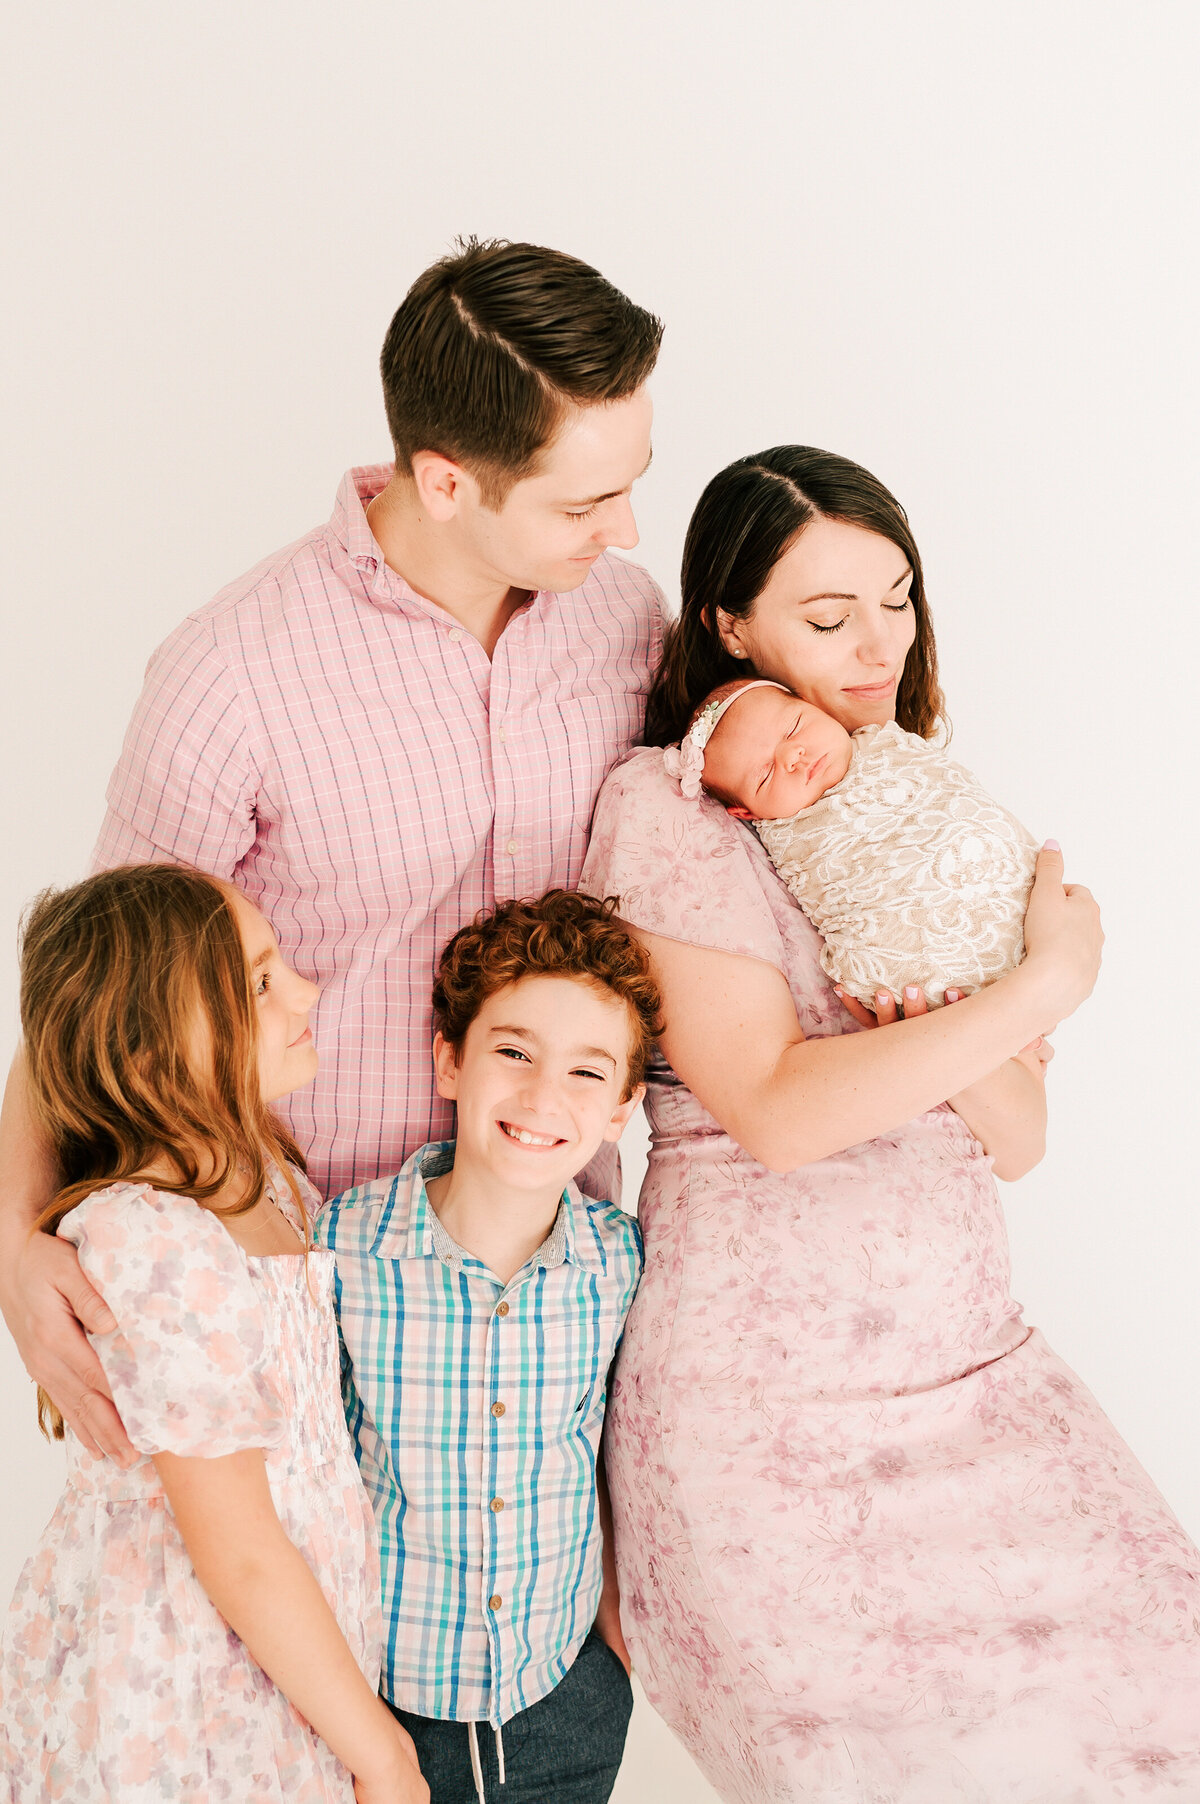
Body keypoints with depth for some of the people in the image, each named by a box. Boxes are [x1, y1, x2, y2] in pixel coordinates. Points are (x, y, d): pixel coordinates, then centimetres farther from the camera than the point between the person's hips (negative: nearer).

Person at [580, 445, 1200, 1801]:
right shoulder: (667, 806, -7)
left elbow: (1019, 1140, 8)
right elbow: (774, 1113, -16)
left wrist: (950, 1047, -14)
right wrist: (1047, 983, -12)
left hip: (972, 1367, 6)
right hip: (770, 1406, -5)